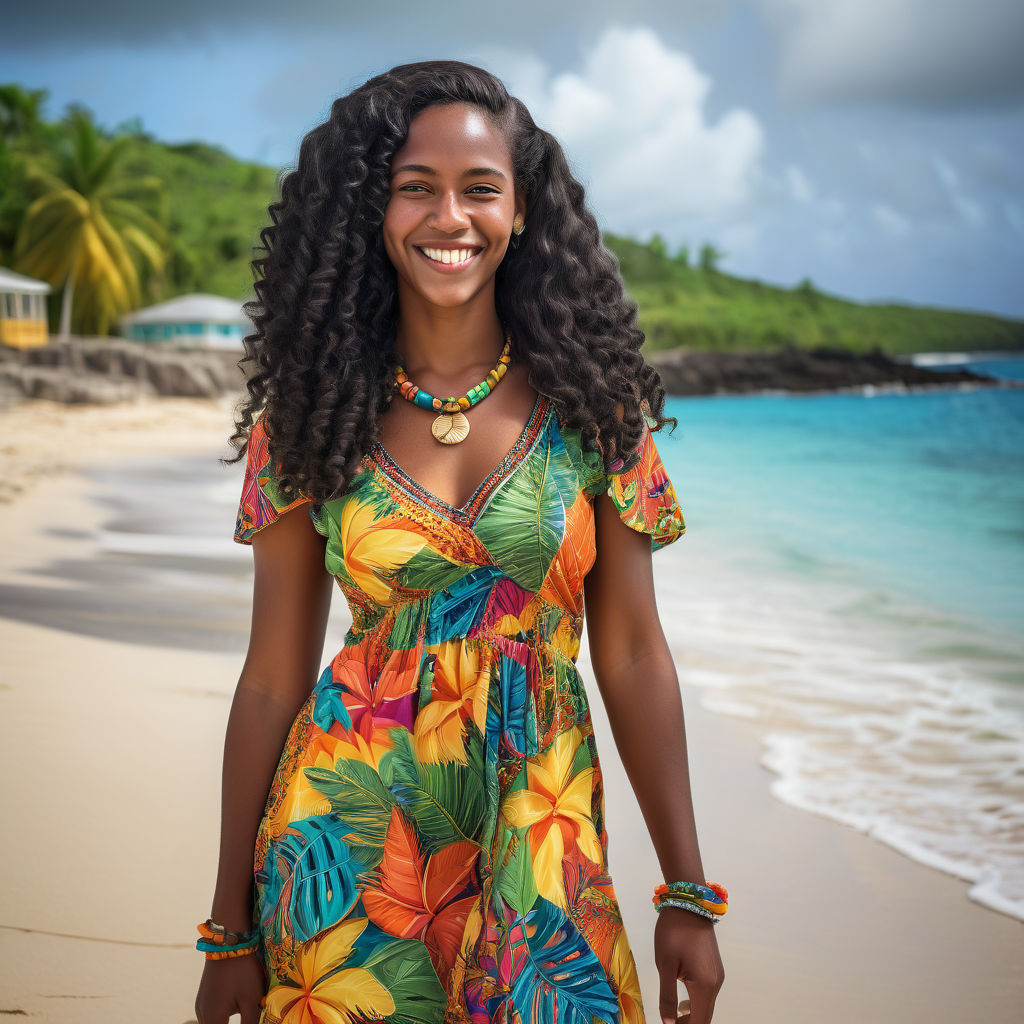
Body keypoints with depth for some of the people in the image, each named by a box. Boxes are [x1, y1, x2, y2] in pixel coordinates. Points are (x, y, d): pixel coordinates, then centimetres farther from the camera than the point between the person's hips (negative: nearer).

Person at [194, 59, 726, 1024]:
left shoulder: (587, 399, -2)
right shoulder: (307, 416, -2)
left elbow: (631, 654, -1)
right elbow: (273, 675, 0)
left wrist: (687, 893, -1)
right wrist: (230, 927, 2)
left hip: (541, 835, 0)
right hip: (351, 832, 0)